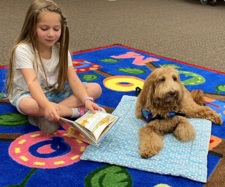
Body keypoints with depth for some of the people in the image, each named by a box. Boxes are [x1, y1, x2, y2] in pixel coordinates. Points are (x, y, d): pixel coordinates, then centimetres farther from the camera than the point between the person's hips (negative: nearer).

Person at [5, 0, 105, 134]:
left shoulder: (61, 49, -5)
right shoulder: (23, 50, -20)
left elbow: (73, 79, -13)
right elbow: (32, 82, -33)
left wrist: (86, 100, -32)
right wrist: (47, 105, -52)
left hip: (54, 92, 5)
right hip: (28, 94, -5)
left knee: (96, 88, -12)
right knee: (28, 105, -42)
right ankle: (78, 111, -24)